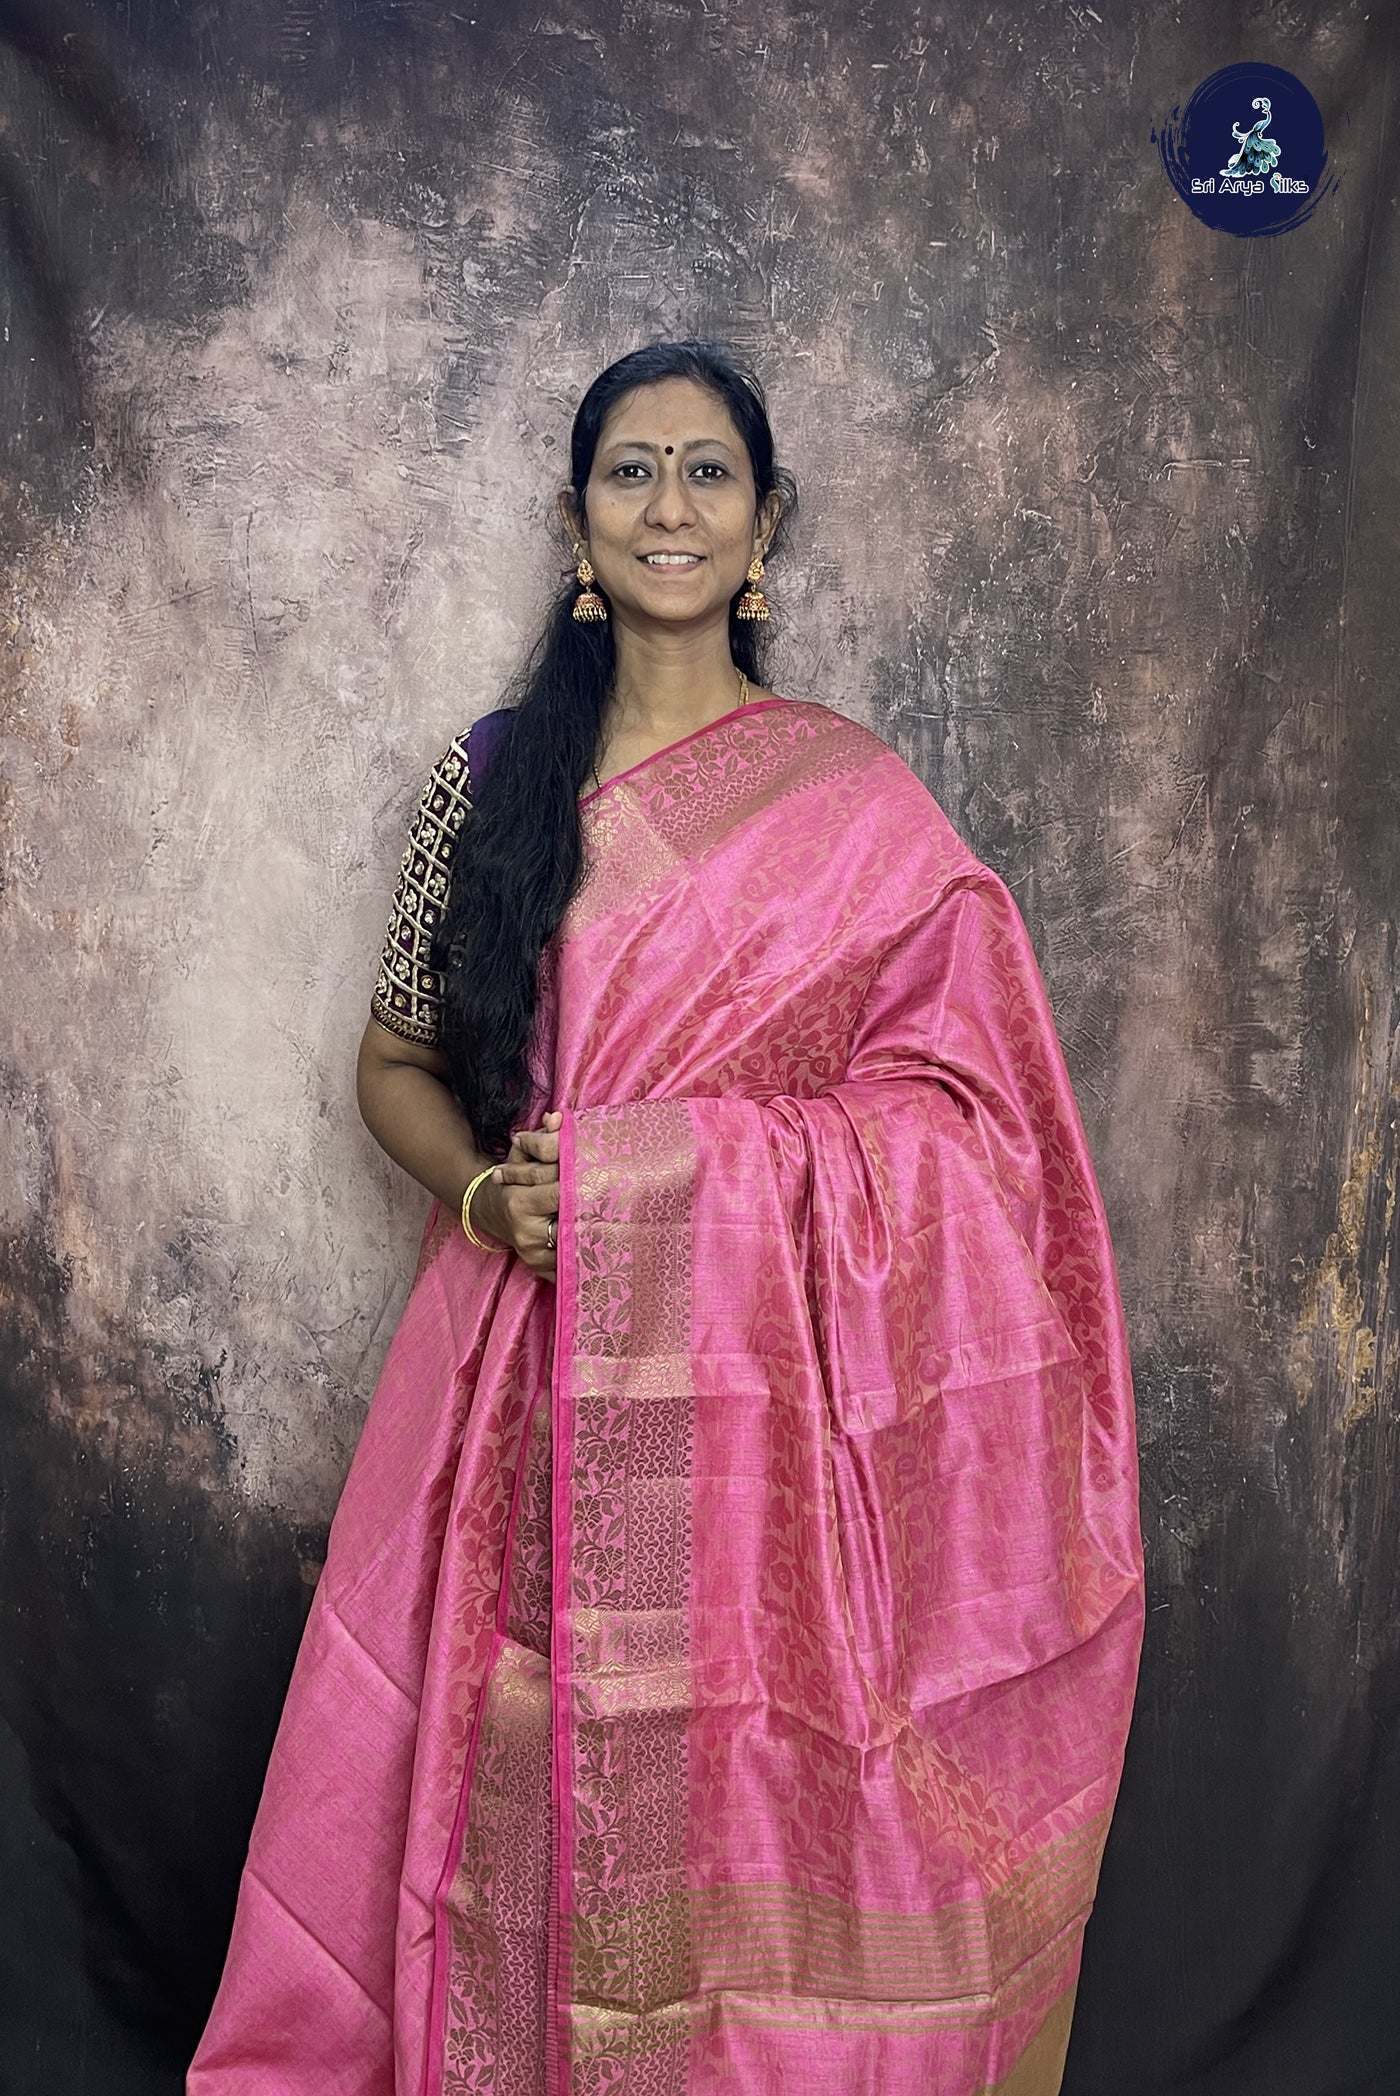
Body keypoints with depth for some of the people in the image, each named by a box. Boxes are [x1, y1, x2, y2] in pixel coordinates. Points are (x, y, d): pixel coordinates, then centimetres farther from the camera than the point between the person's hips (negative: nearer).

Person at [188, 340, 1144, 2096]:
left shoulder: (851, 801, 0)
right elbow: (396, 1062, 11)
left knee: (746, 1807, 5)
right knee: (518, 1785, 8)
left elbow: (941, 1102, -2)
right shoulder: (492, 774, 6)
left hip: (762, 1386, -2)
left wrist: (688, 1156, -14)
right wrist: (488, 1190, -9)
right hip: (529, 1374, 2)